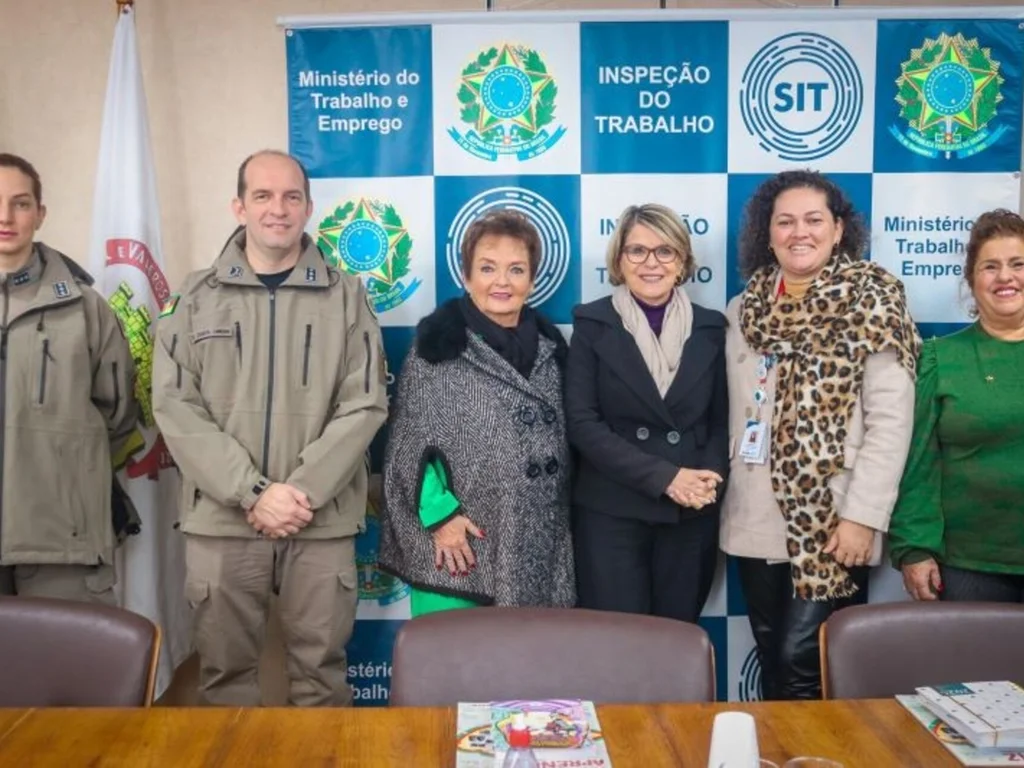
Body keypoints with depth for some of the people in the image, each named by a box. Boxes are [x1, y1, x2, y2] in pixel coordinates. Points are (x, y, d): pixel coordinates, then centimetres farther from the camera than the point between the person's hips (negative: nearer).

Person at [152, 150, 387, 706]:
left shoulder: (345, 296, 4)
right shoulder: (195, 297, 4)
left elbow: (364, 406, -2)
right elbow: (176, 408, -3)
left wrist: (303, 491, -12)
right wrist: (254, 492, -13)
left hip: (322, 520, 0)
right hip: (221, 518, 0)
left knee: (320, 670, 10)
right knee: (225, 670, 11)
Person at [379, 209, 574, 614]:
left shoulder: (548, 344, 9)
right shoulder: (439, 341, -6)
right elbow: (411, 440, -7)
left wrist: (558, 528, 13)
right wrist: (438, 513, -14)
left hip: (534, 547, 5)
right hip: (456, 543, -4)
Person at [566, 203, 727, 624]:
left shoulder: (711, 327, 7)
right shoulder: (592, 324, -2)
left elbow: (722, 419, 9)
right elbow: (582, 422, -9)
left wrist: (711, 476, -12)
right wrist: (664, 478, -16)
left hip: (692, 513, 3)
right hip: (612, 511, -2)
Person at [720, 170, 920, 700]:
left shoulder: (871, 303, -5)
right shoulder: (744, 310, 10)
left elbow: (891, 420, -10)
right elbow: (735, 414, 12)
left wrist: (862, 516, -15)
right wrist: (723, 494, 6)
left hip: (832, 524, -5)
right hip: (756, 523, 5)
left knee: (803, 663, -5)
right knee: (772, 664, 12)